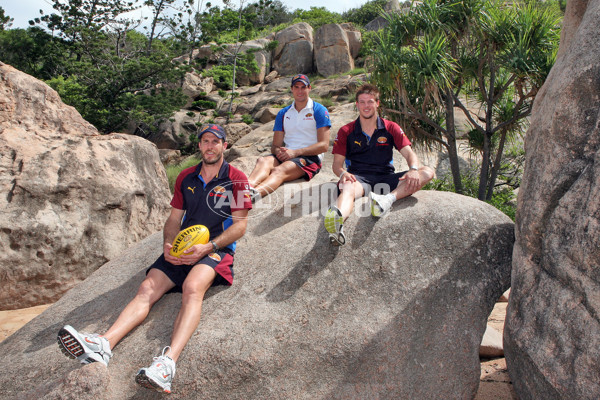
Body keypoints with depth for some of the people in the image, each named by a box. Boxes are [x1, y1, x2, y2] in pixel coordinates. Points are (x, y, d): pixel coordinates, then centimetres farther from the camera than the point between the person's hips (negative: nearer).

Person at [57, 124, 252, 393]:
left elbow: (240, 224, -2)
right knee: (147, 288, -18)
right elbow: (174, 218, 19)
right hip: (182, 249, 5)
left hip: (217, 248, -5)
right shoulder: (186, 177, 19)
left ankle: (168, 361, -50)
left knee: (192, 287, -34)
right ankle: (103, 344, -35)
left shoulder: (236, 179, 4)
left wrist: (208, 247, -15)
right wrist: (168, 244, -2)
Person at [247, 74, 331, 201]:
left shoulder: (319, 110, 7)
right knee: (263, 161, -30)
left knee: (280, 170, -36)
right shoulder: (283, 113, 22)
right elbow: (275, 145, 17)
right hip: (285, 156, 4)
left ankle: (253, 194, -64)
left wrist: (296, 152, -14)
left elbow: (324, 145, -3)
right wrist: (278, 151, -10)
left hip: (310, 157, -4)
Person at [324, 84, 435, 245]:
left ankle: (389, 198, -45)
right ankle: (337, 220, -74)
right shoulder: (346, 132, 12)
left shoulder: (391, 128, 14)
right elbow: (337, 163, 6)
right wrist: (343, 173, -20)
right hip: (358, 178, -2)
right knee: (347, 188, -40)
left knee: (428, 172, -21)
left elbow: (409, 154, 6)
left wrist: (414, 170, -19)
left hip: (385, 178, 2)